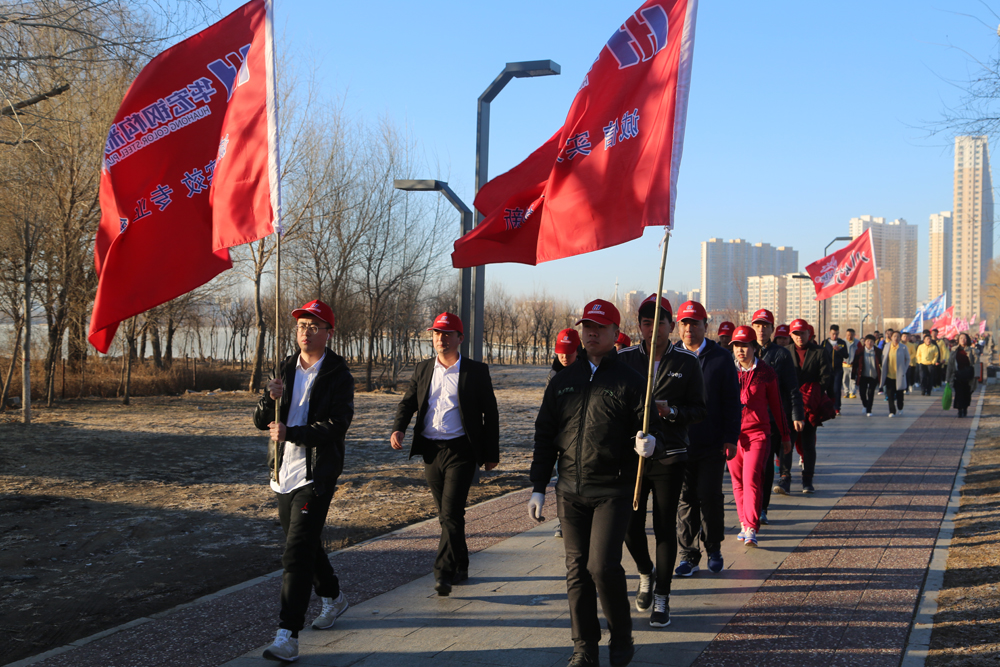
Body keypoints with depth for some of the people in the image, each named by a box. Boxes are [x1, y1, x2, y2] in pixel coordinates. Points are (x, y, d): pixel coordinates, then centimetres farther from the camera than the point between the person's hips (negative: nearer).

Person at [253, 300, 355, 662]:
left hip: (317, 475, -7)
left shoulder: (338, 376, -6)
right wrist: (270, 398, -14)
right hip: (284, 473, 7)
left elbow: (337, 424, -17)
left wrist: (291, 433, -25)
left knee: (297, 552, -13)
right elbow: (261, 421, 7)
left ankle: (288, 637, -14)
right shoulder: (286, 370, 11)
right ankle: (333, 598, 43)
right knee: (305, 543, 20)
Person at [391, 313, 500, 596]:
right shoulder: (423, 370, 11)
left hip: (460, 451, -5)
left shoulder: (476, 371, -1)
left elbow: (490, 412, 2)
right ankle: (460, 567, 25)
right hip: (431, 451, 5)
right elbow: (408, 402, 13)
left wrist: (491, 453, 1)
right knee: (445, 513, 12)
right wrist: (398, 428, -7)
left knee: (452, 512, -13)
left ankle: (444, 572, -12)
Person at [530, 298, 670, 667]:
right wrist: (538, 487, 9)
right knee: (577, 569, 7)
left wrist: (650, 444, -27)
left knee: (603, 566, -10)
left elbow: (654, 431, -2)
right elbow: (544, 437, 13)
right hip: (570, 492, 4)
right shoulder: (563, 381, 11)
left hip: (613, 491, -4)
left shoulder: (629, 381, 0)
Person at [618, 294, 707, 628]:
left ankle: (661, 598, 13)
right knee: (630, 525, 1)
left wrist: (671, 411, -15)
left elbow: (699, 409, 2)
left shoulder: (687, 362, 1)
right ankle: (646, 574, 32)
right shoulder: (624, 359, 3)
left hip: (670, 456, -1)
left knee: (665, 527, 0)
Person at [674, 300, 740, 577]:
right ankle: (688, 555, 13)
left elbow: (732, 401, 4)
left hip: (712, 444, -1)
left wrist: (731, 438, -3)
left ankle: (714, 549, 19)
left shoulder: (721, 358, 3)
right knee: (685, 498, 4)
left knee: (710, 496, 0)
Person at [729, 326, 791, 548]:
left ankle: (751, 529, -14)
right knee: (737, 482, 7)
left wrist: (785, 436, 15)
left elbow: (776, 405, 10)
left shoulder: (765, 373, 2)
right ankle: (744, 523, 19)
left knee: (751, 480, -13)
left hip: (757, 433, -3)